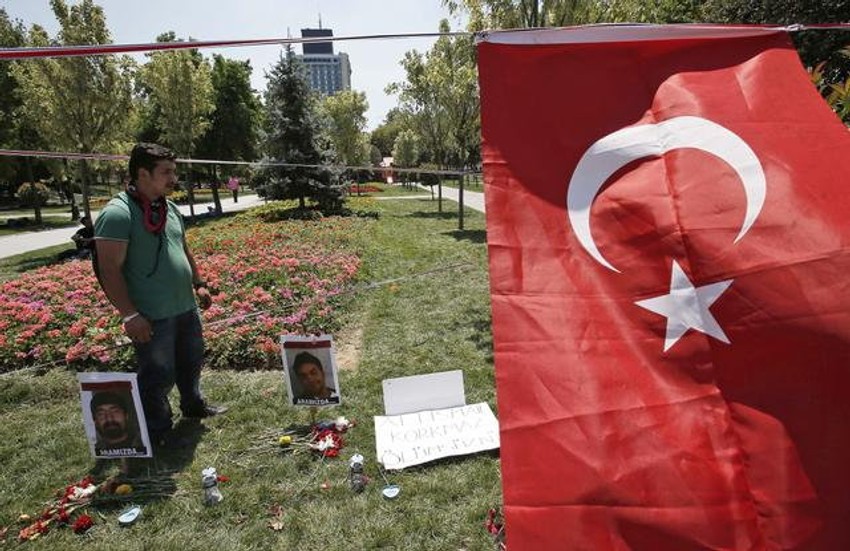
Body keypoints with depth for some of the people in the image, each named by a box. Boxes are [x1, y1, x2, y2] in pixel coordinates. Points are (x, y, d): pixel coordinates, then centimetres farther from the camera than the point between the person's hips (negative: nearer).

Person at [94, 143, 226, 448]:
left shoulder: (170, 208, 9)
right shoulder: (118, 213, -17)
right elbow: (110, 269, -19)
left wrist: (198, 284, 19)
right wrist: (129, 314, -21)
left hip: (185, 307, 8)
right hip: (151, 317, -8)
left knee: (191, 361, 23)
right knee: (158, 375, 7)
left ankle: (193, 405, 45)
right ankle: (158, 431, 27)